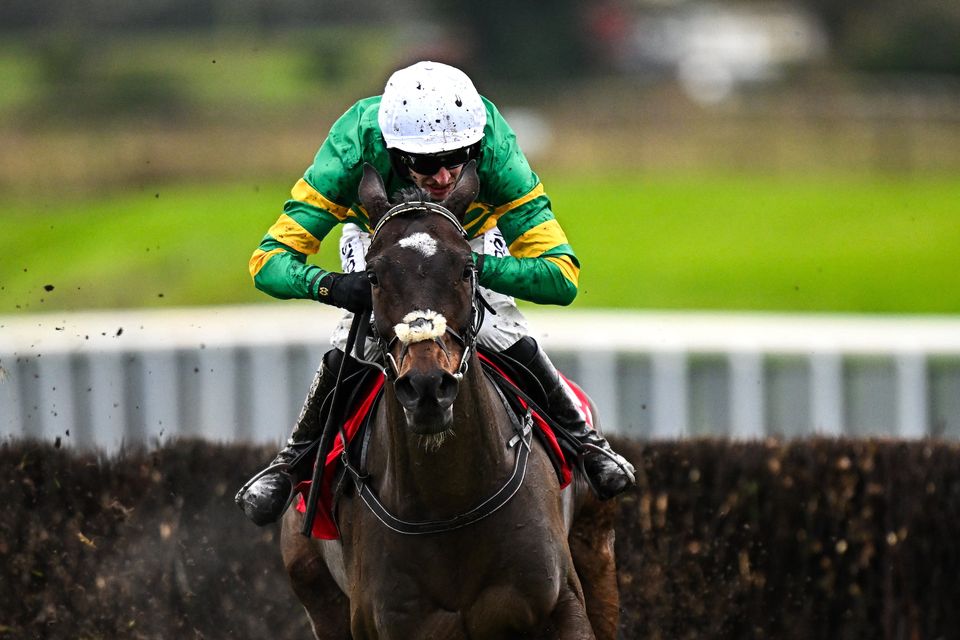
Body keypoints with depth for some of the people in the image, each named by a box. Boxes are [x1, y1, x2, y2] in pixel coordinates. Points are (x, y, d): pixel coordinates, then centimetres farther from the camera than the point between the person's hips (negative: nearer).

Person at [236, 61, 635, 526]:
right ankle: (292, 462, 2)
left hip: (471, 234, 0)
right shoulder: (353, 151, -43)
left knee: (503, 332, -19)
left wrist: (476, 267, -58)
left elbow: (561, 274, -42)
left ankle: (584, 440, 6)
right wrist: (331, 285, -63)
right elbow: (269, 261, -42)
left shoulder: (494, 151, -42)